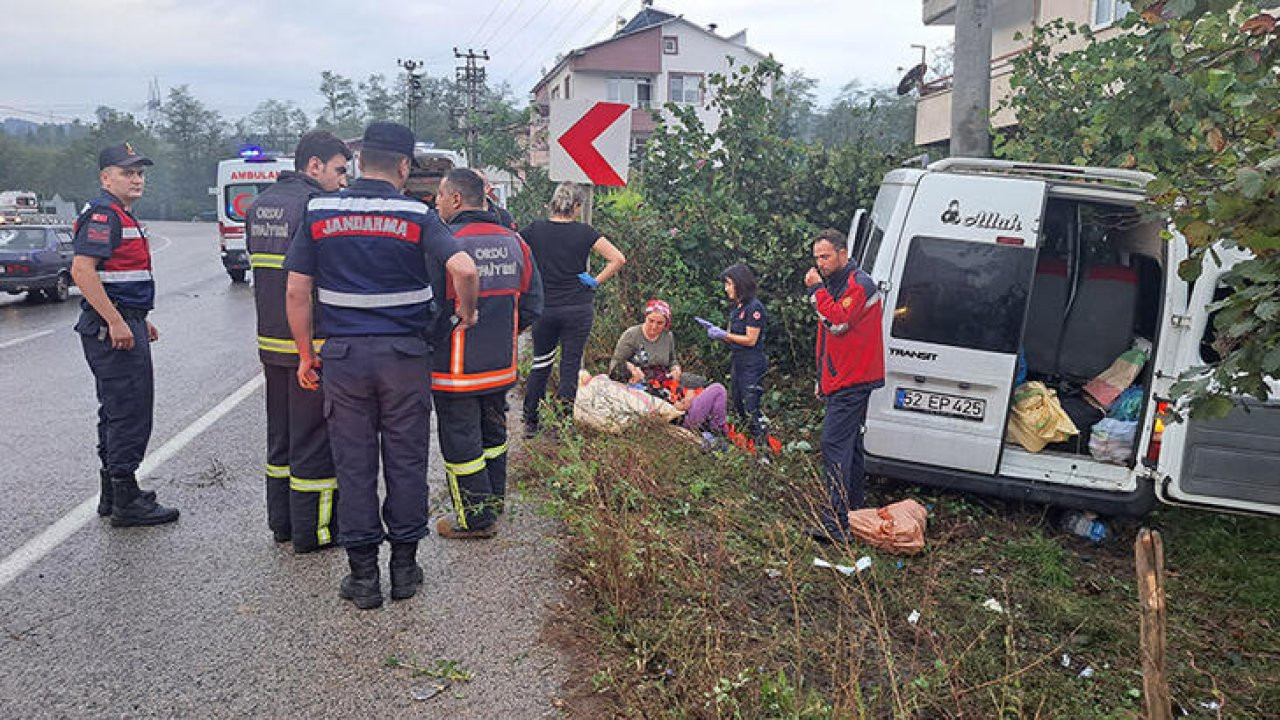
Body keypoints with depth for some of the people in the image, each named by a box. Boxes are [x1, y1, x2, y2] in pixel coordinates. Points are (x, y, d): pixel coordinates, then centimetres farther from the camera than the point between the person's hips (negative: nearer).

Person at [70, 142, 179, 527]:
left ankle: (113, 494, 27)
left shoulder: (123, 215, 19)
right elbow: (82, 270, -24)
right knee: (130, 412, -7)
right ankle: (126, 502, 0)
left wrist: (140, 320, 24)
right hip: (112, 328, -11)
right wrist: (117, 322, -25)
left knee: (116, 411, 16)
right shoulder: (103, 213, -13)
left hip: (123, 323, 11)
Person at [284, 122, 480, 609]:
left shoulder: (320, 213, 1)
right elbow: (463, 268, -19)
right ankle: (405, 566, 20)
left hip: (344, 354, 1)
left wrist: (306, 354, 8)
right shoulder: (417, 216, -5)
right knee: (406, 461, 10)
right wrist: (467, 313, 0)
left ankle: (363, 575, 14)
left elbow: (297, 291, 0)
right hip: (405, 355, -1)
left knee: (353, 464, 8)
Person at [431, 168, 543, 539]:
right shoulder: (514, 241, 3)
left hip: (457, 369, -7)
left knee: (460, 441, 7)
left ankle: (475, 518, 16)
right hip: (501, 366, 7)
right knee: (493, 434, 22)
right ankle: (494, 502, 36)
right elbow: (532, 305, 6)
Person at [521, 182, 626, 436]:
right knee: (570, 366, 6)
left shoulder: (535, 229, -2)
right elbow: (618, 259, -9)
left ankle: (530, 422, 22)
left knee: (540, 364, 16)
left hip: (544, 308, 2)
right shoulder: (584, 232, -6)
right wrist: (595, 282, -2)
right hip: (577, 310, -2)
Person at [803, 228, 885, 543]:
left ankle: (835, 524, -17)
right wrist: (822, 378, 25)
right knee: (849, 444, 14)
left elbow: (838, 322, -28)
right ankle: (853, 511, 24)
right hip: (840, 382, 10)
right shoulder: (835, 284, 19)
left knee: (834, 443, -16)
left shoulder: (860, 284, -13)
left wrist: (817, 289, -20)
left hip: (851, 382, -10)